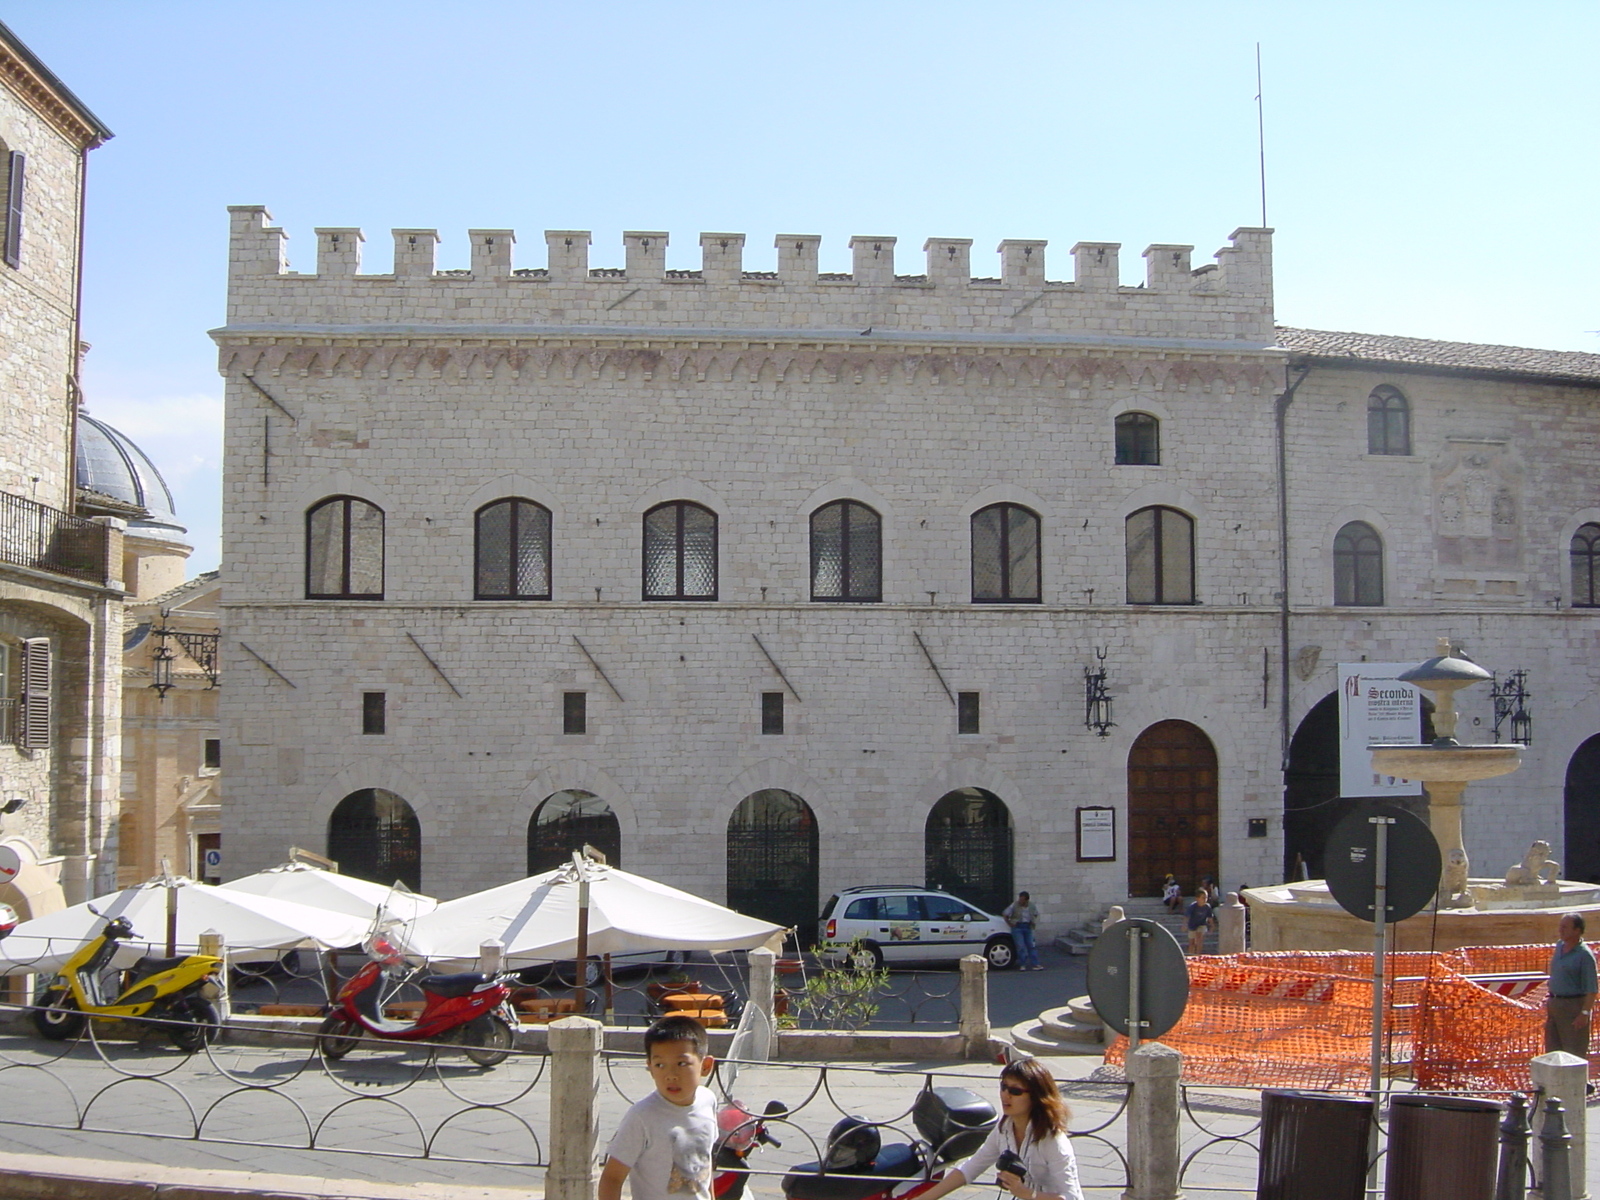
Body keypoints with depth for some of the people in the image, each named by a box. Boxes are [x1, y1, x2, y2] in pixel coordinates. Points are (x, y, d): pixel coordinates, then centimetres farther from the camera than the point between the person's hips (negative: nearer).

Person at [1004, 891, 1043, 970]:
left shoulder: (1031, 906, 3)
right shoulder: (1014, 906, -8)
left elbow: (1035, 914, 23)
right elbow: (1005, 914, -2)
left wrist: (1033, 923, 12)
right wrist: (1010, 923, -2)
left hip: (1028, 928, 4)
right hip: (1017, 927, -4)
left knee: (1031, 946, 1)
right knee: (1021, 947, -8)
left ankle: (1035, 964, 3)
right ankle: (1022, 965, -1)